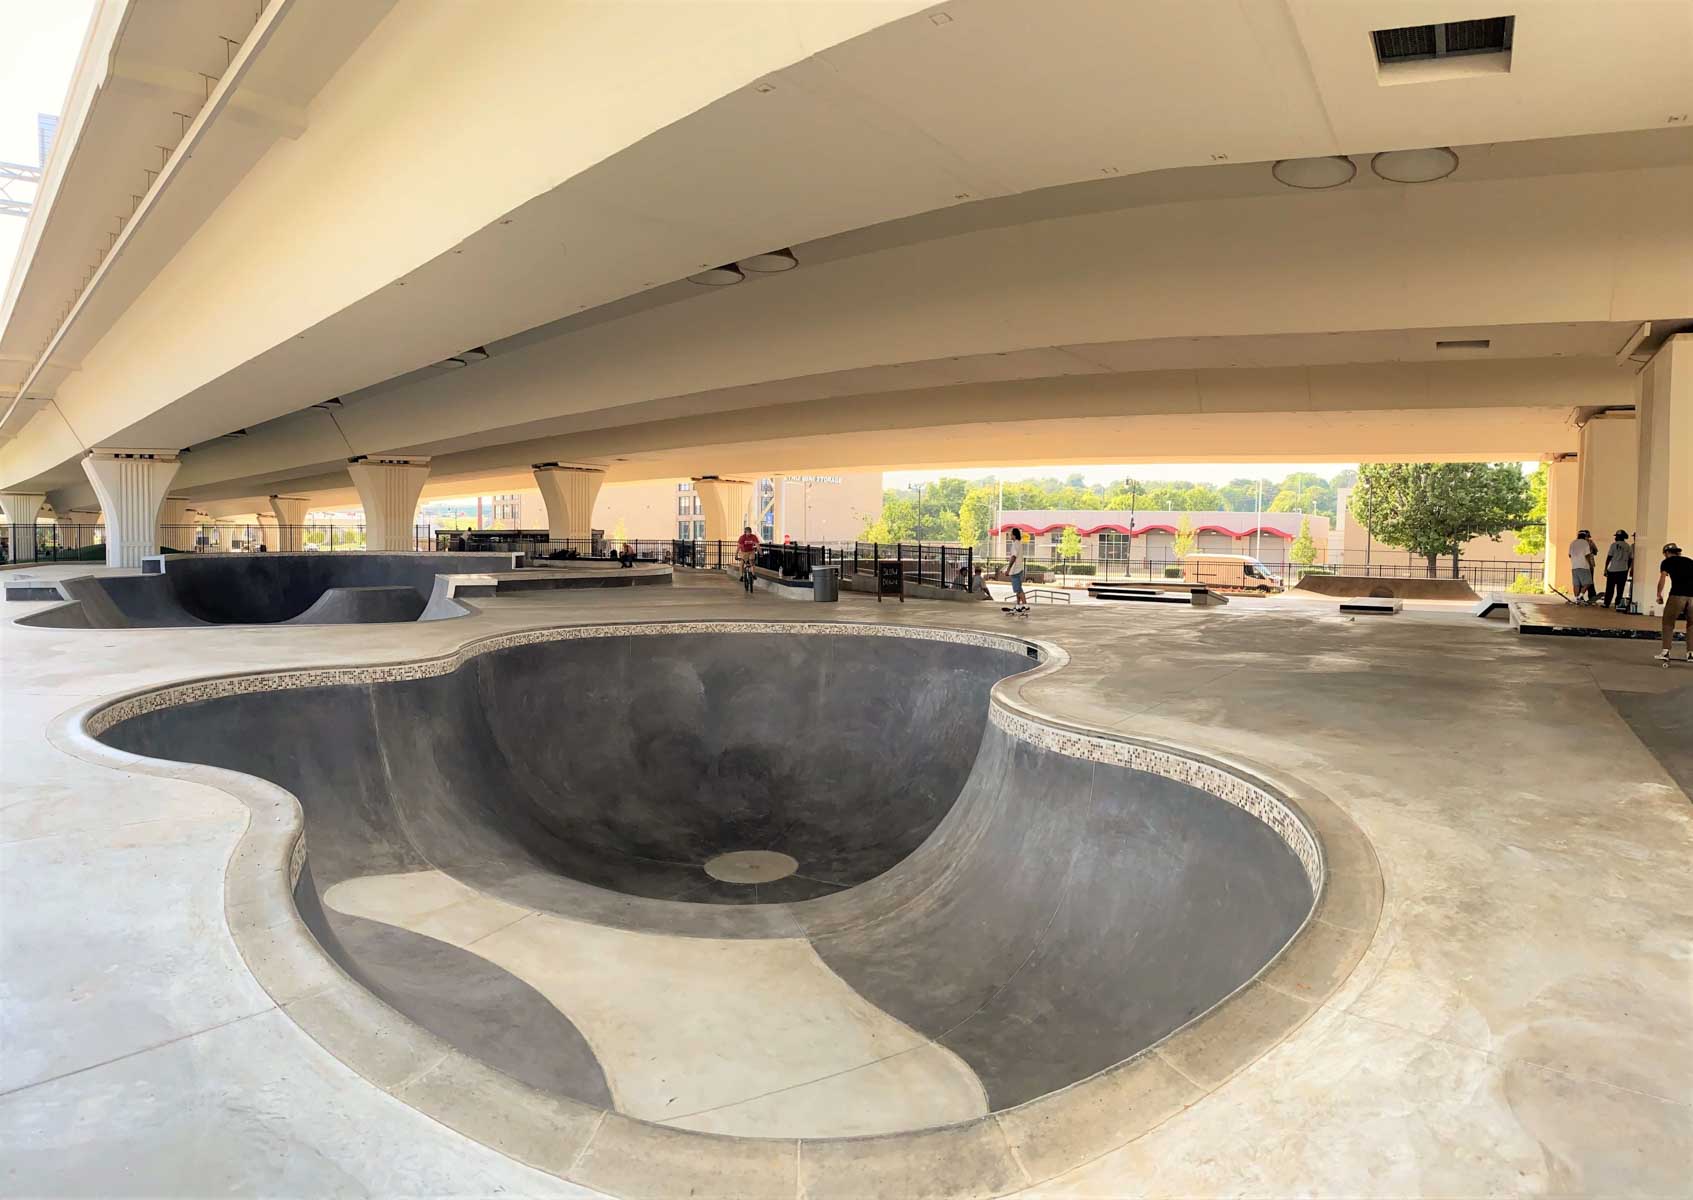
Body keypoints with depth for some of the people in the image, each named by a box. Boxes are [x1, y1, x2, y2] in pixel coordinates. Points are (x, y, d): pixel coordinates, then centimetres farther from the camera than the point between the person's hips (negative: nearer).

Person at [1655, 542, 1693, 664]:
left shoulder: (1667, 562, 11)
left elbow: (1662, 580, 2)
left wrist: (1659, 595, 12)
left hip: (1677, 595, -4)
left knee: (1668, 623, 6)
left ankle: (1666, 651, -3)